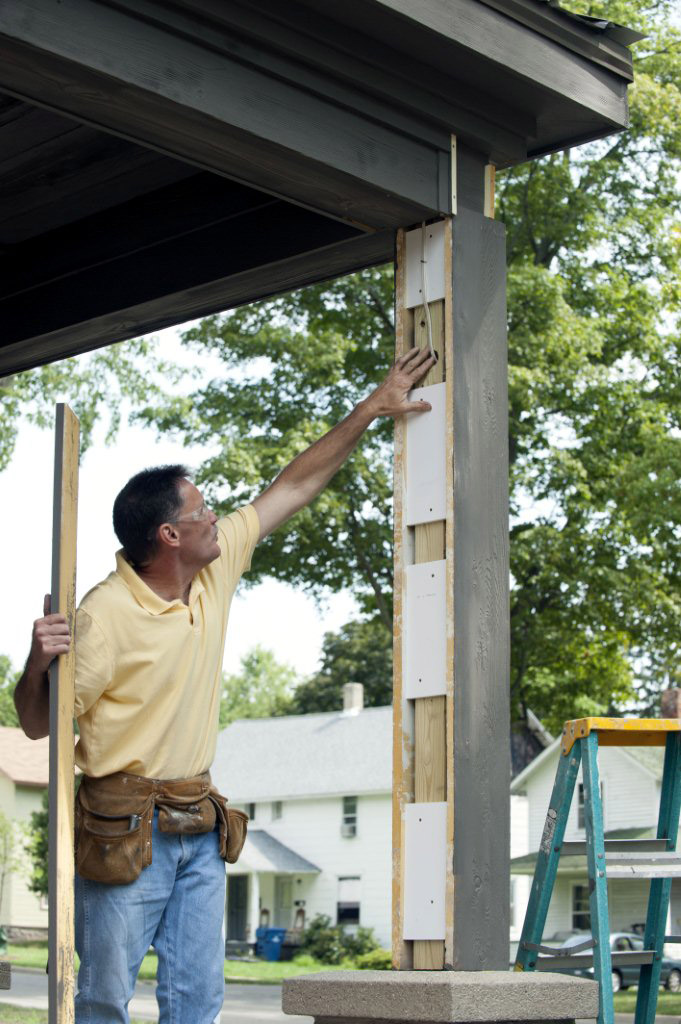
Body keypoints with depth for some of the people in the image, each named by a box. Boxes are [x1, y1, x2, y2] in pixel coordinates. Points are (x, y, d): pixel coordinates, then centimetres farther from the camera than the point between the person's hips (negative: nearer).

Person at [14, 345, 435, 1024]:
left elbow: (292, 488, 12)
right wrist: (38, 662, -33)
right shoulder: (105, 613, -17)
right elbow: (37, 723, -11)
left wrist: (371, 409, 14)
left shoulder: (216, 571, 3)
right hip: (125, 832, -6)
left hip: (200, 829, 6)